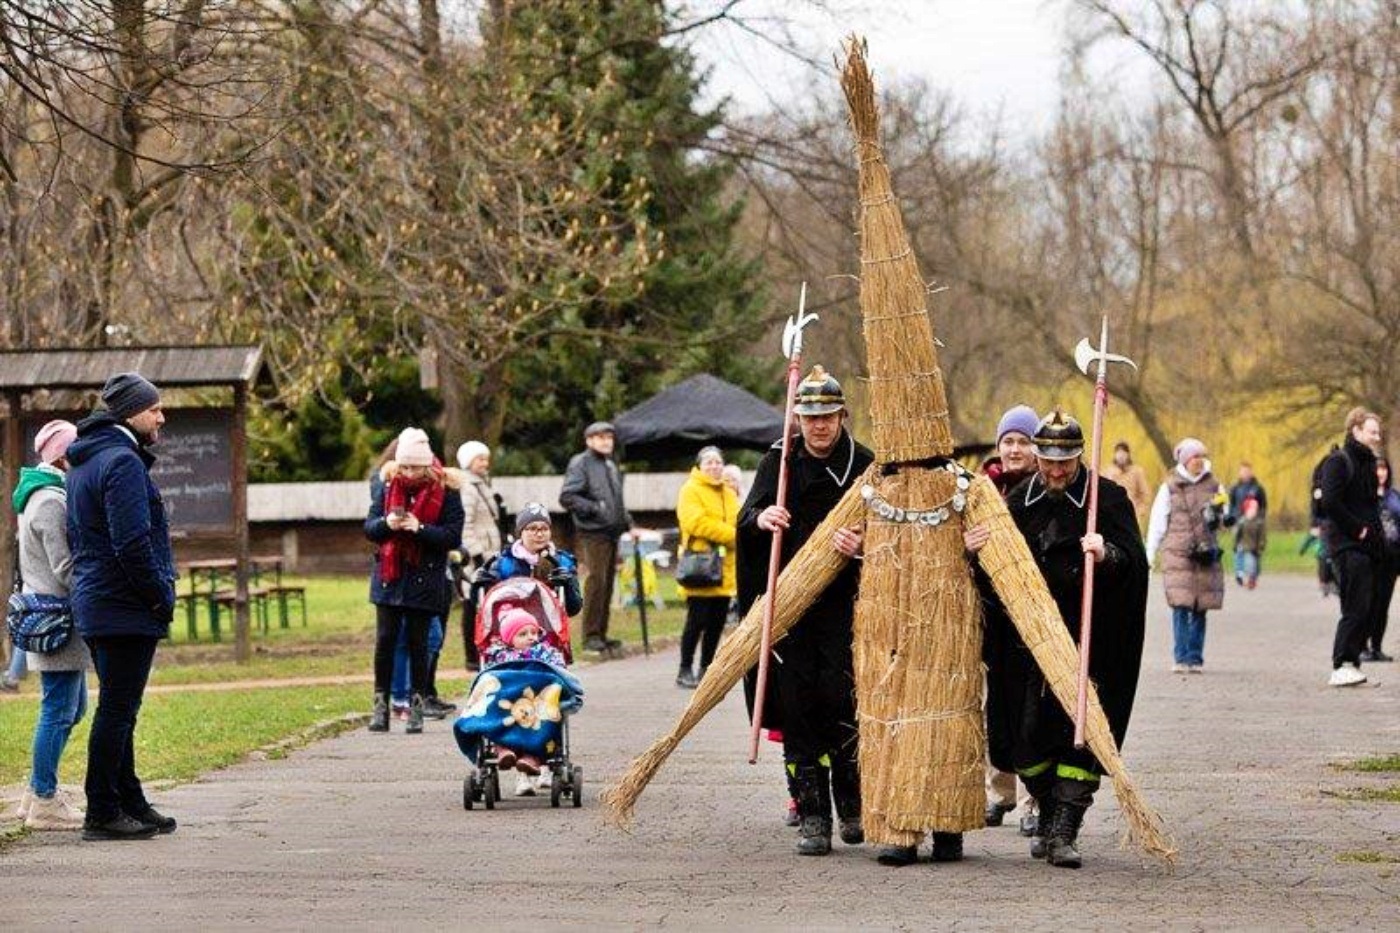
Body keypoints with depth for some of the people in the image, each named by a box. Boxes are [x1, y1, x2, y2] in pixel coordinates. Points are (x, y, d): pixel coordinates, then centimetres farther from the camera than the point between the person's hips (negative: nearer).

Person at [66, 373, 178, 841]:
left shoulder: (83, 463, 17)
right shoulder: (122, 462, -16)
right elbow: (133, 543, -23)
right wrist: (161, 596, -12)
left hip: (94, 604, 10)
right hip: (127, 609, -10)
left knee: (118, 709, 16)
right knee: (117, 710, -6)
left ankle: (129, 802, 22)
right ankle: (103, 813, -3)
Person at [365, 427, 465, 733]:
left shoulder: (445, 489, -6)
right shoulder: (386, 484, 2)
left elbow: (453, 536, -9)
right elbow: (369, 528, 4)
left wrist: (420, 528, -22)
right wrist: (386, 523, -18)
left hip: (425, 578, -2)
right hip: (389, 575, 2)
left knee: (418, 642, 2)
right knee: (385, 640, 0)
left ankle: (416, 706, 9)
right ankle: (381, 703, 8)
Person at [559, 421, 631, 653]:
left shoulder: (611, 466, 21)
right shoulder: (580, 464, -5)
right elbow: (567, 497, -13)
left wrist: (627, 522, 17)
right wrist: (594, 508, -17)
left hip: (612, 533, 8)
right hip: (592, 532, -8)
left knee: (607, 584, 8)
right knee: (595, 580, -13)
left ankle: (601, 634, 14)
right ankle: (591, 634, -10)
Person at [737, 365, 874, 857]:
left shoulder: (864, 465, 1)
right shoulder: (779, 462, 9)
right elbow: (746, 518, 1)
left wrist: (862, 545, -25)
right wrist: (761, 518, -23)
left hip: (844, 602, -3)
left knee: (841, 700, -12)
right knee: (798, 706, 1)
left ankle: (853, 805, 6)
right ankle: (812, 816, 6)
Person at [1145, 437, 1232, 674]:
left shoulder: (1214, 486, 11)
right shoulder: (1170, 487, 5)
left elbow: (1225, 521, 17)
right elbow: (1157, 523, 8)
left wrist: (1218, 517, -7)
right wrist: (1149, 555, 7)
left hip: (1206, 555, 2)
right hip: (1177, 554, -2)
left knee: (1200, 609, 1)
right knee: (1181, 607, -10)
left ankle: (1195, 658, 7)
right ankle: (1181, 658, -8)